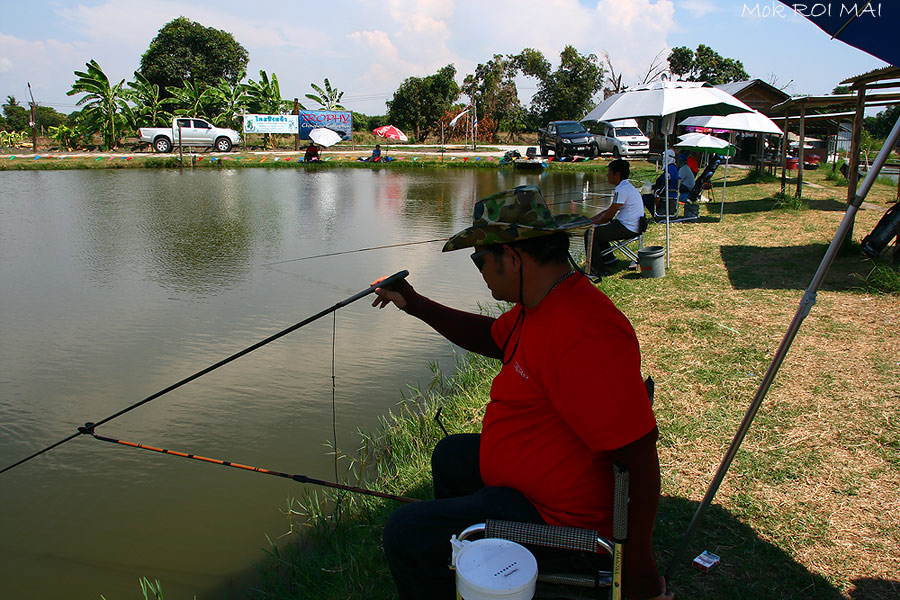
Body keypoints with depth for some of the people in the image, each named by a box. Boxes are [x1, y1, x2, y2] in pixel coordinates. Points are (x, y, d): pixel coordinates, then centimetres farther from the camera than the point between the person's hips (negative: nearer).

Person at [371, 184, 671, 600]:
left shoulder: (584, 336, -34)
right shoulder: (538, 307, 0)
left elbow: (640, 457, -32)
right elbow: (490, 338, 18)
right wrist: (415, 304, 11)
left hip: (553, 516, -10)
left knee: (405, 534, -13)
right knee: (449, 456, 30)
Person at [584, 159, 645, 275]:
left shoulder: (622, 190, -20)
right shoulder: (626, 187, 15)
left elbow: (609, 215, -18)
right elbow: (609, 210, 18)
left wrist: (592, 222, -3)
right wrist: (590, 220, 12)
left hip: (627, 229, -11)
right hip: (629, 226, 11)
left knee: (590, 234, -15)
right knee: (598, 229, 23)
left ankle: (595, 269, -8)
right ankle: (608, 258, 30)